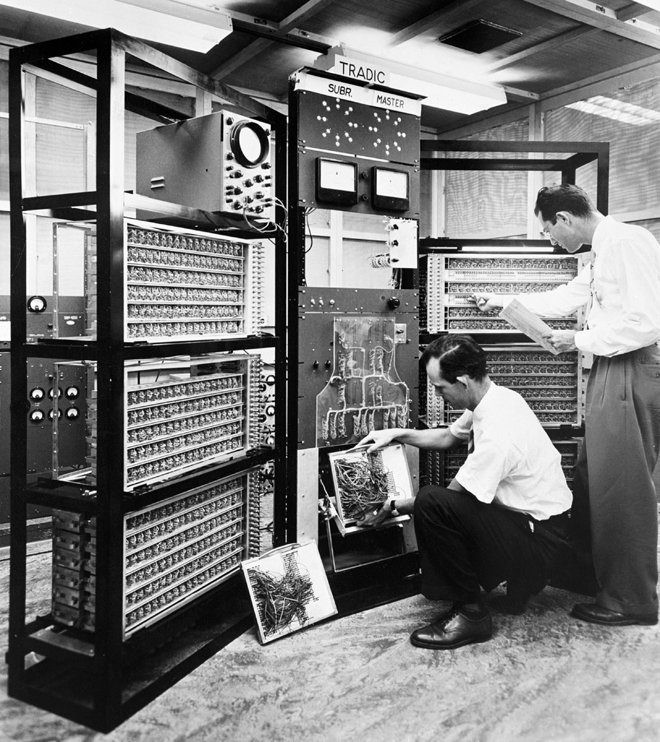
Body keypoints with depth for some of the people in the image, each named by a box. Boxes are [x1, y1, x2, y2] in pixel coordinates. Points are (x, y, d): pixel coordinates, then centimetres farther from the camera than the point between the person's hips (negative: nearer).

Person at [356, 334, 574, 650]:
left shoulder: (497, 432, -29)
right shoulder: (495, 397, 0)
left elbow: (454, 496, -18)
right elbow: (448, 436, 17)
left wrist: (395, 506, -6)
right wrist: (397, 434, 5)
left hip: (539, 540, -10)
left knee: (431, 503, -25)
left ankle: (471, 613, -10)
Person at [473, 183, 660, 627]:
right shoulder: (603, 253, 15)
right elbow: (565, 299, 26)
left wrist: (582, 341, -13)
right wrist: (503, 303, 27)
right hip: (610, 372, 10)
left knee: (622, 487, -1)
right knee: (592, 479, 18)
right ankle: (592, 571, 35)